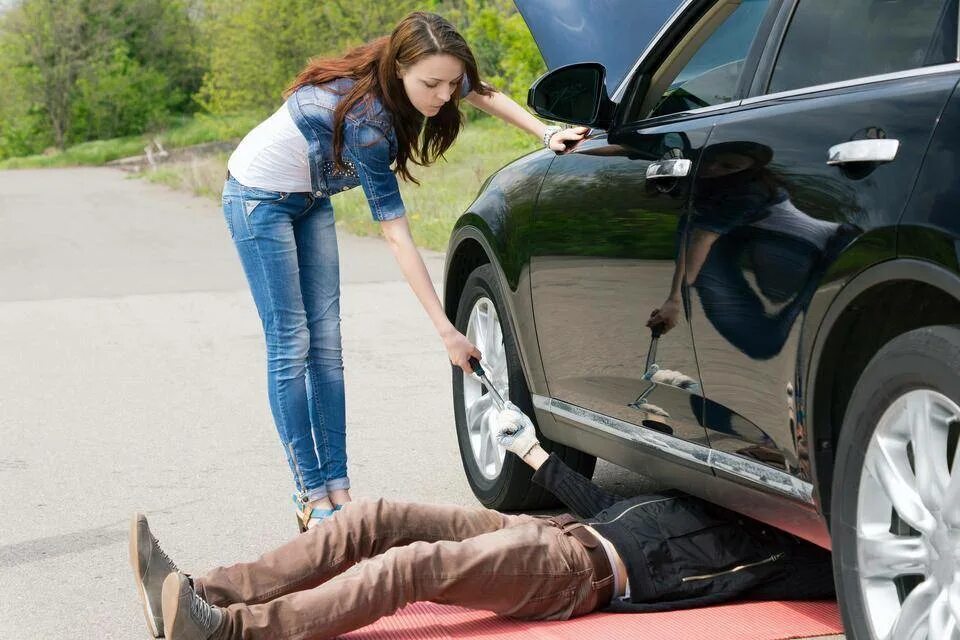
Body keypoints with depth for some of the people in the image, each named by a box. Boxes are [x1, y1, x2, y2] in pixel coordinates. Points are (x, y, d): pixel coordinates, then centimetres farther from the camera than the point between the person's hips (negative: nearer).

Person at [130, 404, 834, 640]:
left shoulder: (783, 554, 7)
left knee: (417, 565, -27)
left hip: (581, 571, -8)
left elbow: (834, 575, -13)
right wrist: (533, 449, 36)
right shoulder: (712, 500, 28)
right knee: (375, 518, -7)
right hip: (552, 530, 8)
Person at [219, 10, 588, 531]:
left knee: (325, 342, 1)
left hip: (310, 198, 8)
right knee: (290, 346, -9)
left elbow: (485, 94, 5)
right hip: (259, 198, -8)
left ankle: (337, 489, 2)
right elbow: (396, 234, -34)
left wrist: (547, 133, -10)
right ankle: (312, 497, -6)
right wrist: (446, 330, -34)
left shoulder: (425, 80, -16)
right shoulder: (366, 119, -36)